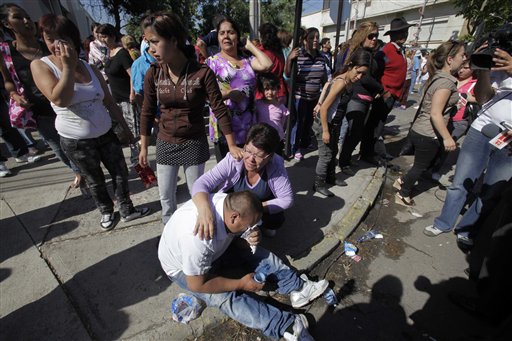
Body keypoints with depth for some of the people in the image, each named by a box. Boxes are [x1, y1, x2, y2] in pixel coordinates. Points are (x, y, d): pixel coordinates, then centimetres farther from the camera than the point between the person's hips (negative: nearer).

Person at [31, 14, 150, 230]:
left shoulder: (91, 68, 3)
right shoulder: (40, 66, -7)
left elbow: (109, 103, 7)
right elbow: (60, 100, -22)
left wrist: (126, 128, 8)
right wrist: (68, 67, -21)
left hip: (106, 134, 3)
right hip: (75, 141, -3)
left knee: (121, 173, 9)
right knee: (94, 179, 13)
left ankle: (127, 210, 28)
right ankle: (106, 211, 36)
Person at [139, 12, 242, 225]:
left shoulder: (202, 72, -16)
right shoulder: (153, 74, -5)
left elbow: (219, 109, -12)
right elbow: (147, 112, 3)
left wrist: (232, 145, -12)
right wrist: (143, 147, 8)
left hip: (195, 144, -3)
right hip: (165, 144, 3)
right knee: (165, 196, 14)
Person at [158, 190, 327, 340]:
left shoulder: (229, 203, -22)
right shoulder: (197, 237, -42)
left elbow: (235, 236, -3)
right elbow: (197, 285, -29)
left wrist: (249, 240, -26)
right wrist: (241, 283, -23)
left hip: (215, 250, 6)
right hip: (182, 267, -6)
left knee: (256, 253, -9)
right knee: (226, 297, -25)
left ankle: (298, 287, -4)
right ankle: (289, 325, -19)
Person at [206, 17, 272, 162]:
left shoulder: (247, 61, 14)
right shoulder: (213, 61, 4)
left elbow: (267, 65, -5)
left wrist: (251, 46, 7)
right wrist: (229, 94, -18)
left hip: (247, 126, 4)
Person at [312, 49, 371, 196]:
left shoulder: (348, 82, 1)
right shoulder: (341, 83, -25)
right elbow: (324, 108, -26)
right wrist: (325, 131, -22)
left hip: (335, 123, 9)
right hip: (324, 124, -9)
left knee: (333, 152, 21)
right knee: (326, 155, 1)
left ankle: (330, 178, 40)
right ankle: (319, 184, 18)